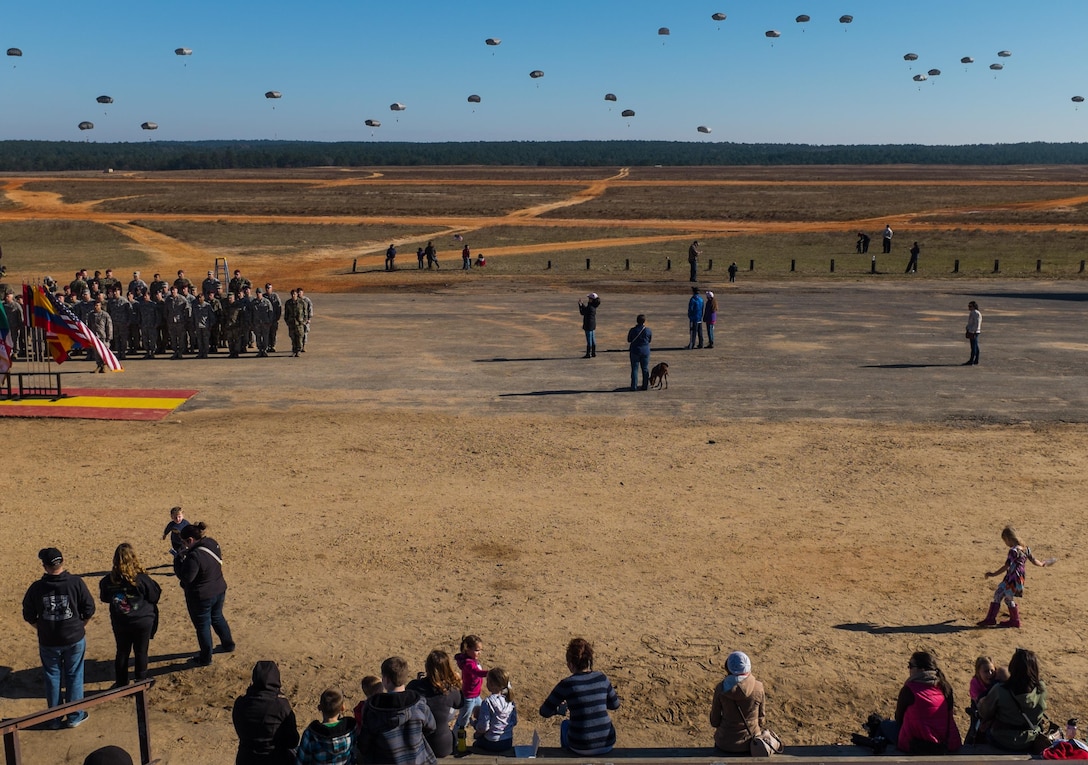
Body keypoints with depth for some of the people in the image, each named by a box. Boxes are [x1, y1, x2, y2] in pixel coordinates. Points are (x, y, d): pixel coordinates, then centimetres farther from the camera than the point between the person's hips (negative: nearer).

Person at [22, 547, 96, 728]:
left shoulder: (36, 588, -10)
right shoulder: (76, 583, -14)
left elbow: (29, 616, 0)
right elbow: (89, 609, -8)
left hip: (48, 642, 1)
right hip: (75, 639, -1)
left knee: (52, 678, 14)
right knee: (74, 676, 12)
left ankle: (55, 718, 24)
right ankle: (75, 716, 20)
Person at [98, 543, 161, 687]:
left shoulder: (109, 580, -11)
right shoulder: (141, 578, -20)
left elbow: (104, 598, 6)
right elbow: (155, 597, -9)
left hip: (120, 623, 2)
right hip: (143, 621, -2)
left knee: (122, 652, 17)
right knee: (141, 652, 11)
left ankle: (121, 683, 27)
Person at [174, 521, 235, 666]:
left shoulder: (194, 556, -32)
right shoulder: (212, 543, -6)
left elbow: (186, 577, -25)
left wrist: (178, 559, -14)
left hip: (201, 597, -8)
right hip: (219, 590, 8)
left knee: (202, 626, 12)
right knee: (217, 617, 29)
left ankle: (205, 658, 28)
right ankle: (228, 644, 45)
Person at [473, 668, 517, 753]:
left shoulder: (488, 702, -22)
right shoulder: (510, 700, -4)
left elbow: (483, 727, -20)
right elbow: (514, 722, 4)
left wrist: (477, 733, 0)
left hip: (492, 744, -5)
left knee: (475, 745, 27)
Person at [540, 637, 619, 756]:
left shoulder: (567, 684, -13)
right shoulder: (602, 678, -2)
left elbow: (544, 712, -6)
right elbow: (615, 704, 12)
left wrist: (561, 709, 14)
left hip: (581, 748, -2)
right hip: (608, 745, 3)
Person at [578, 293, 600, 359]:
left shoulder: (590, 307, -22)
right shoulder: (593, 306, 5)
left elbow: (582, 312, -12)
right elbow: (585, 309, 17)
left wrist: (580, 305, -1)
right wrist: (582, 304, 13)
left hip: (588, 325, -9)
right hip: (593, 325, 9)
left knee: (589, 340, -4)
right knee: (593, 339, 14)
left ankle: (588, 354, 0)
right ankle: (593, 353, 21)